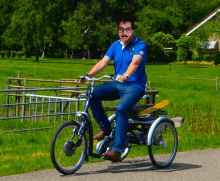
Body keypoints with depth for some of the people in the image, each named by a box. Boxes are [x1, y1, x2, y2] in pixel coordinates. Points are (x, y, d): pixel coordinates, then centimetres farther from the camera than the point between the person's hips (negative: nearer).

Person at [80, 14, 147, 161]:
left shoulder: (140, 45, -9)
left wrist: (125, 76, -47)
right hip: (117, 84, 6)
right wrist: (88, 75, -17)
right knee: (93, 94, -17)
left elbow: (135, 62, -27)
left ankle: (117, 150, -30)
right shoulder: (116, 45, 9)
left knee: (121, 109, -33)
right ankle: (105, 128, -2)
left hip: (135, 86, -6)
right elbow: (103, 62, -1)